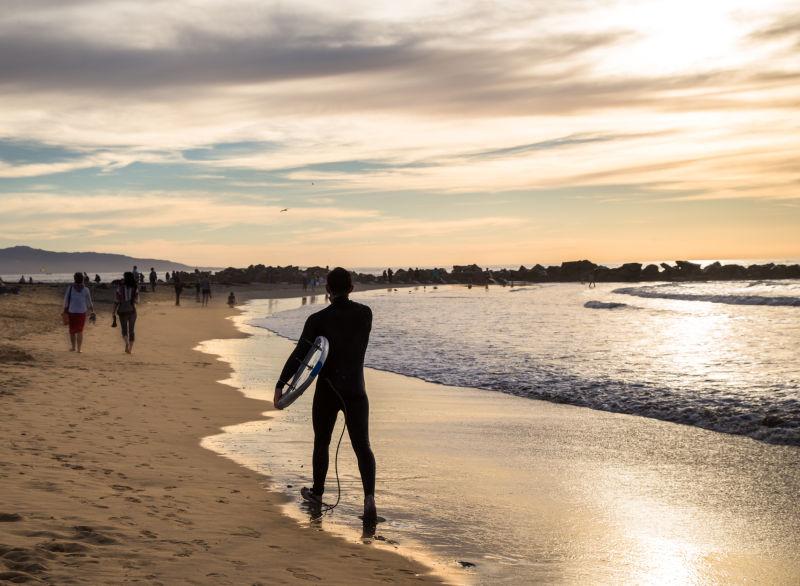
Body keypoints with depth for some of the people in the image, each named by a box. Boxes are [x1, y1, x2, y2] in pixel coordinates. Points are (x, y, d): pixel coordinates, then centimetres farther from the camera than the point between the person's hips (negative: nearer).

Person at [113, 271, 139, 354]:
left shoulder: (120, 287, -6)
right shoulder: (135, 288, -2)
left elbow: (116, 300, -7)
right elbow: (136, 301, -1)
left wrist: (114, 311, 1)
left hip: (122, 310, -1)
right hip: (132, 310, 1)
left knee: (124, 329, 9)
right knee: (131, 330, 10)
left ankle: (127, 342, -19)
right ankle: (130, 349, 9)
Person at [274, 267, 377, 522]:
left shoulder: (318, 320, -10)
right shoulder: (365, 313, -2)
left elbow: (300, 354, -15)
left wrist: (280, 385, -16)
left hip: (327, 391, -1)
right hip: (356, 390, 1)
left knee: (321, 443, 20)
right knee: (362, 447, -1)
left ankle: (317, 492, 35)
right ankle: (369, 496, -21)